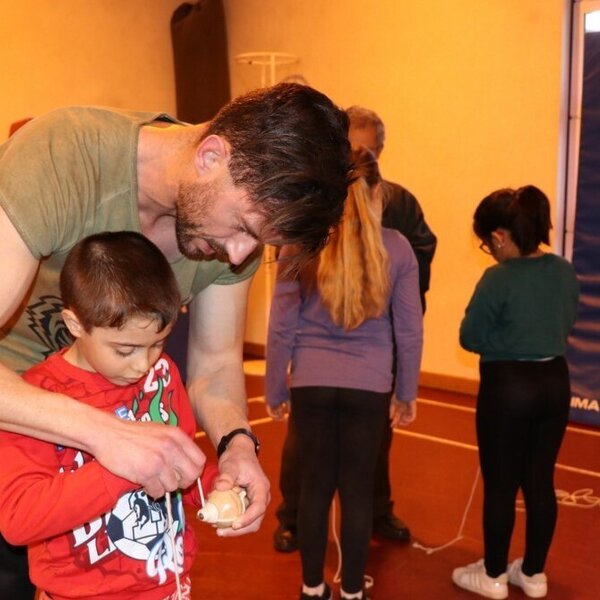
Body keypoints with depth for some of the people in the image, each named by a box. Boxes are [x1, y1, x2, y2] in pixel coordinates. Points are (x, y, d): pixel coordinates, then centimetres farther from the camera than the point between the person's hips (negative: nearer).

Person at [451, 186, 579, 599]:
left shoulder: (499, 279, -19)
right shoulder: (565, 272, 0)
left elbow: (470, 338, -11)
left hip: (508, 387, -6)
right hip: (555, 382, 6)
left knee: (500, 484, 7)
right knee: (540, 481, 15)